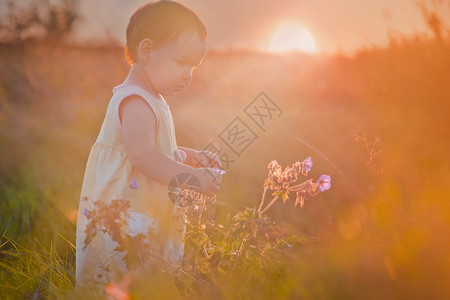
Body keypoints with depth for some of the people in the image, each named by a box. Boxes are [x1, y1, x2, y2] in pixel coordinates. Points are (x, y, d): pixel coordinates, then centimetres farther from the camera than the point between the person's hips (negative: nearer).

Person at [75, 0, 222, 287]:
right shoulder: (136, 102, -16)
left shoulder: (153, 101, 19)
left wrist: (191, 157, 17)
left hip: (147, 217, 10)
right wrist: (191, 176, -27)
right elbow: (142, 156, -27)